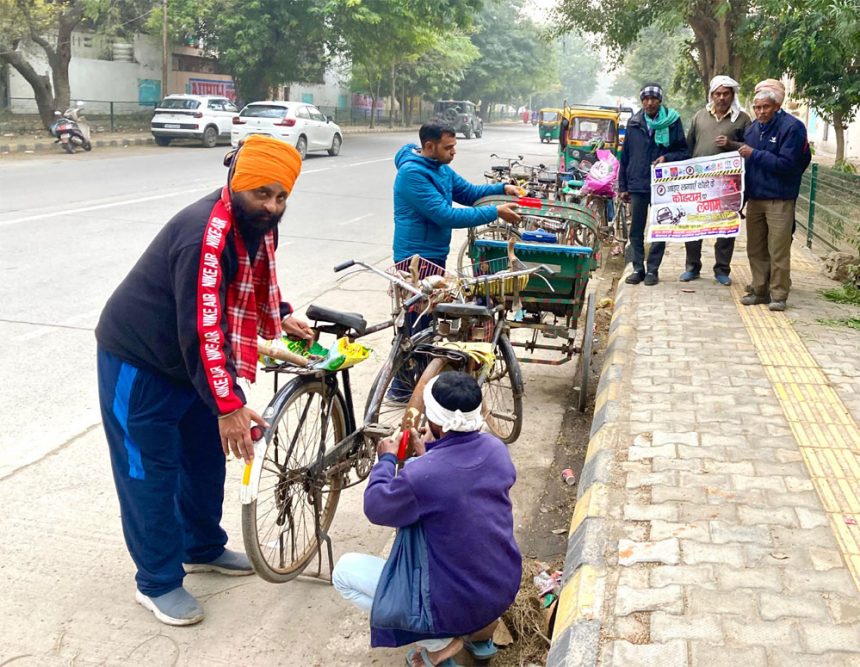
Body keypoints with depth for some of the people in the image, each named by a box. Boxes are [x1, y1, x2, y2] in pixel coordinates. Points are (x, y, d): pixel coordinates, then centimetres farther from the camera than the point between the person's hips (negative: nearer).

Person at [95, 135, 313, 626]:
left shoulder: (258, 223, -5)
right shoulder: (206, 235, -33)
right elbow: (202, 330, -36)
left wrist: (281, 314, 4)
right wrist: (228, 405, -36)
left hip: (193, 358, 9)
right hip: (138, 360, -9)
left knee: (206, 456, 17)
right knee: (151, 472, -1)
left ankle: (203, 548, 36)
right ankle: (159, 582, 14)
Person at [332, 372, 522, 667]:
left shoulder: (419, 476, -30)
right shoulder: (496, 448, -10)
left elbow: (375, 507, -8)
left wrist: (386, 459, 6)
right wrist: (429, 454, 15)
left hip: (453, 606, -6)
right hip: (505, 589, 7)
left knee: (344, 570, 8)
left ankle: (438, 641, 2)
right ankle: (480, 627, 21)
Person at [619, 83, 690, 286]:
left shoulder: (672, 122, 1)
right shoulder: (634, 123, 8)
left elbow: (684, 152, 5)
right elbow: (625, 156, 11)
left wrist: (667, 158, -16)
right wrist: (623, 186, 8)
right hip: (637, 185, 2)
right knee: (636, 230, 6)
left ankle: (652, 269, 13)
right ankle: (638, 268, 15)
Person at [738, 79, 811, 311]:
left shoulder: (792, 127, -10)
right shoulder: (753, 127, 10)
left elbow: (787, 164, -17)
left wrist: (754, 154, -17)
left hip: (780, 200, -6)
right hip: (754, 198, 6)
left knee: (778, 250, -3)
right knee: (755, 248, 11)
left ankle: (778, 295, 6)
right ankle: (760, 290, 21)